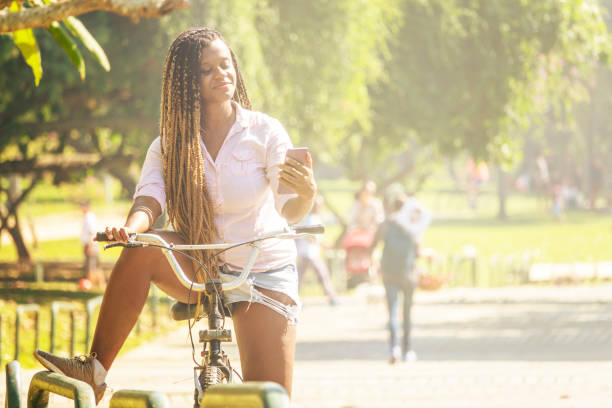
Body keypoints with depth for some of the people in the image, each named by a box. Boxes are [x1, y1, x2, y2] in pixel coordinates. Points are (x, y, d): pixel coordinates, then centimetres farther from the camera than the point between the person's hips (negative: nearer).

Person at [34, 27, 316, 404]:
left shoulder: (265, 131, -7)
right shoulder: (169, 146, 0)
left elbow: (289, 212, -13)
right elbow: (149, 201, -16)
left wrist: (307, 196, -39)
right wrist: (129, 228, -41)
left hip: (264, 273, -1)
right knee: (142, 249, -31)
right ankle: (93, 373, -26)